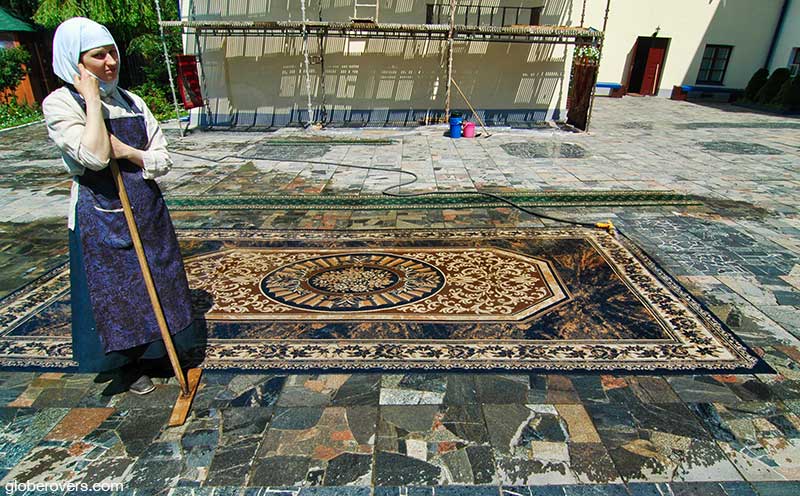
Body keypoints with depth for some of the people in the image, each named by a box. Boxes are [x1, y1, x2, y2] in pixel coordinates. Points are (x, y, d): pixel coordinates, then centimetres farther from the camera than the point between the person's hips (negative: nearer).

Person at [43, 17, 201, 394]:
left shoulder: (132, 101, 5)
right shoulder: (60, 103, -9)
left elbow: (163, 160, 1)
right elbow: (95, 157, -26)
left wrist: (127, 152, -17)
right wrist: (92, 98, -18)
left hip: (146, 208, 5)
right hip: (99, 215, -4)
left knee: (154, 283, 14)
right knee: (114, 291, 8)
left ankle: (154, 349, 38)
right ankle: (130, 365, 30)